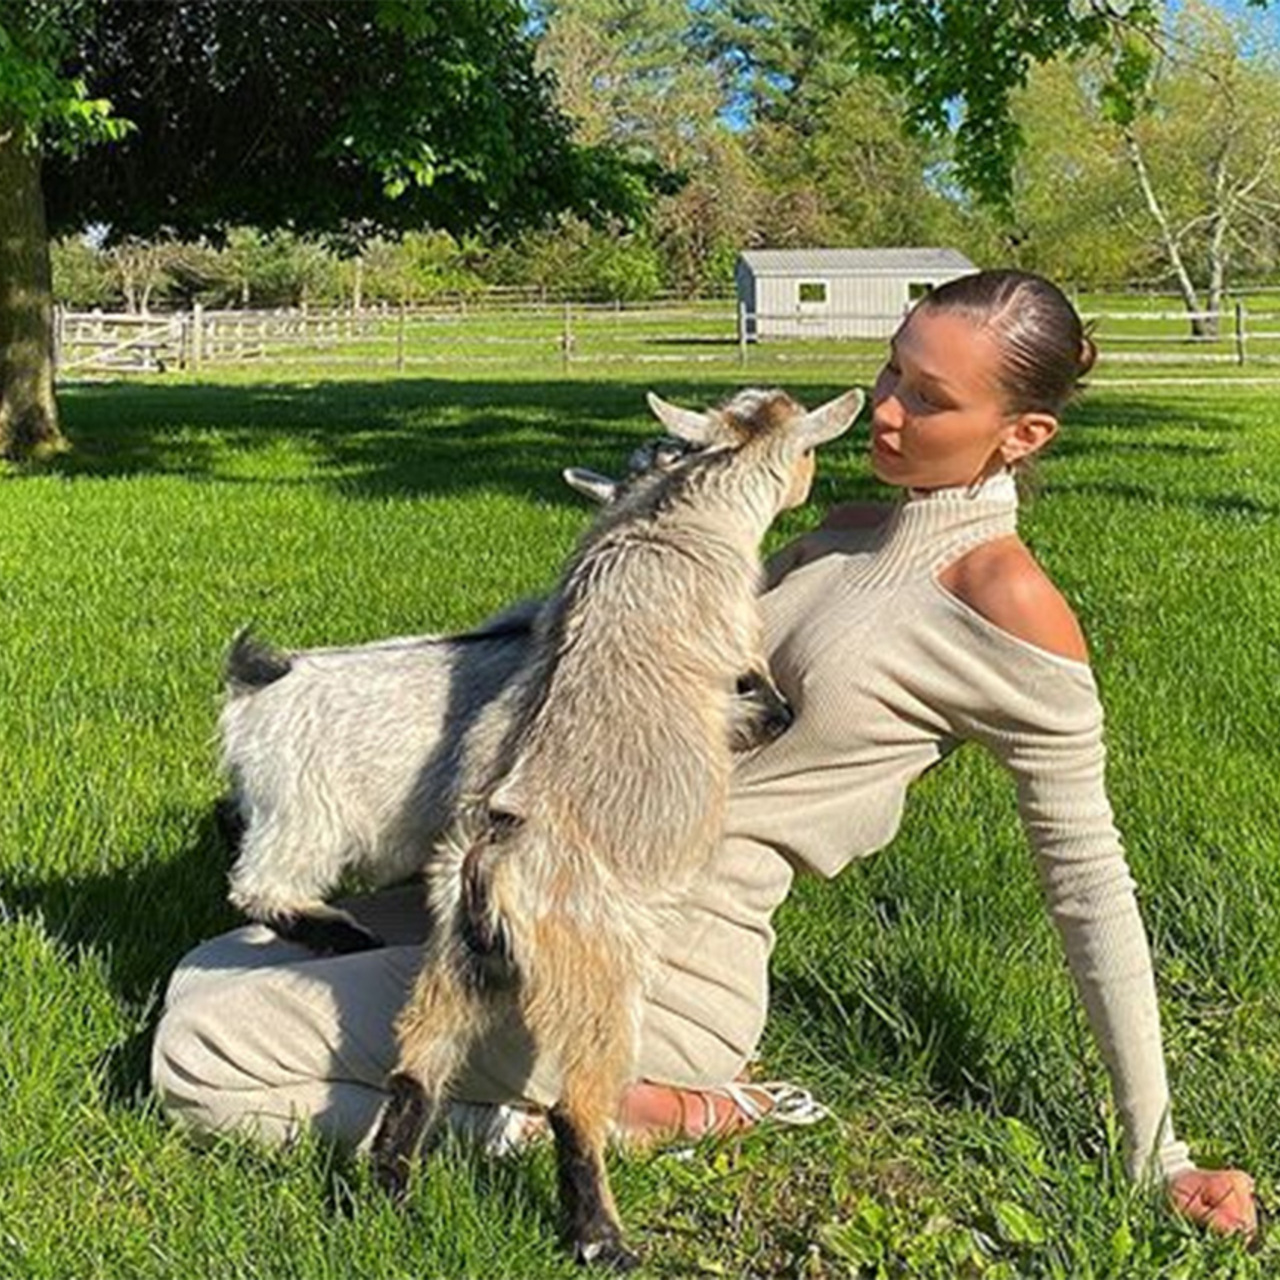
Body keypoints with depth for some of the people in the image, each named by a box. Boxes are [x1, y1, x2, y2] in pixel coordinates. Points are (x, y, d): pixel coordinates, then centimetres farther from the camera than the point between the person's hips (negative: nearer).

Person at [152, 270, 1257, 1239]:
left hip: (657, 958, -9)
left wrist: (1159, 1154, -5)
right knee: (220, 969, 18)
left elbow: (1089, 879, -9)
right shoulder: (847, 538, 10)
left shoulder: (1010, 607, -14)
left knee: (201, 1063, -8)